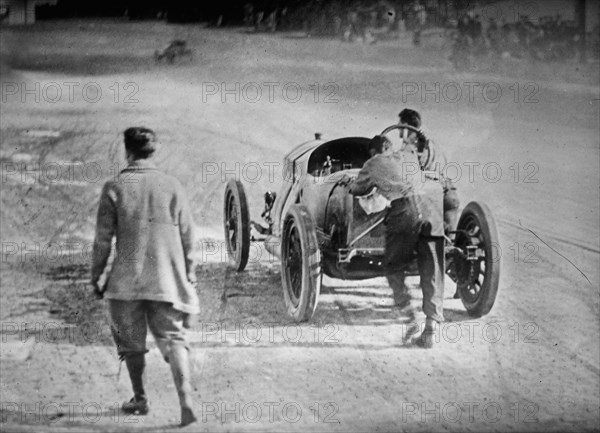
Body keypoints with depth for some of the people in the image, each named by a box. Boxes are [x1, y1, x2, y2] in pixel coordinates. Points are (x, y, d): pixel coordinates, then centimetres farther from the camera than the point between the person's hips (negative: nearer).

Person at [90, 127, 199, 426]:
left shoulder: (114, 188, -4)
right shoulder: (171, 186, 1)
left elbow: (103, 239, -3)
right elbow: (187, 236, 4)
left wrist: (96, 276, 9)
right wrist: (190, 276, 14)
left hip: (127, 279, -1)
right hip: (168, 279, 1)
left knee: (131, 342, 15)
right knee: (173, 337, 1)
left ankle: (140, 399, 24)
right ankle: (185, 397, -18)